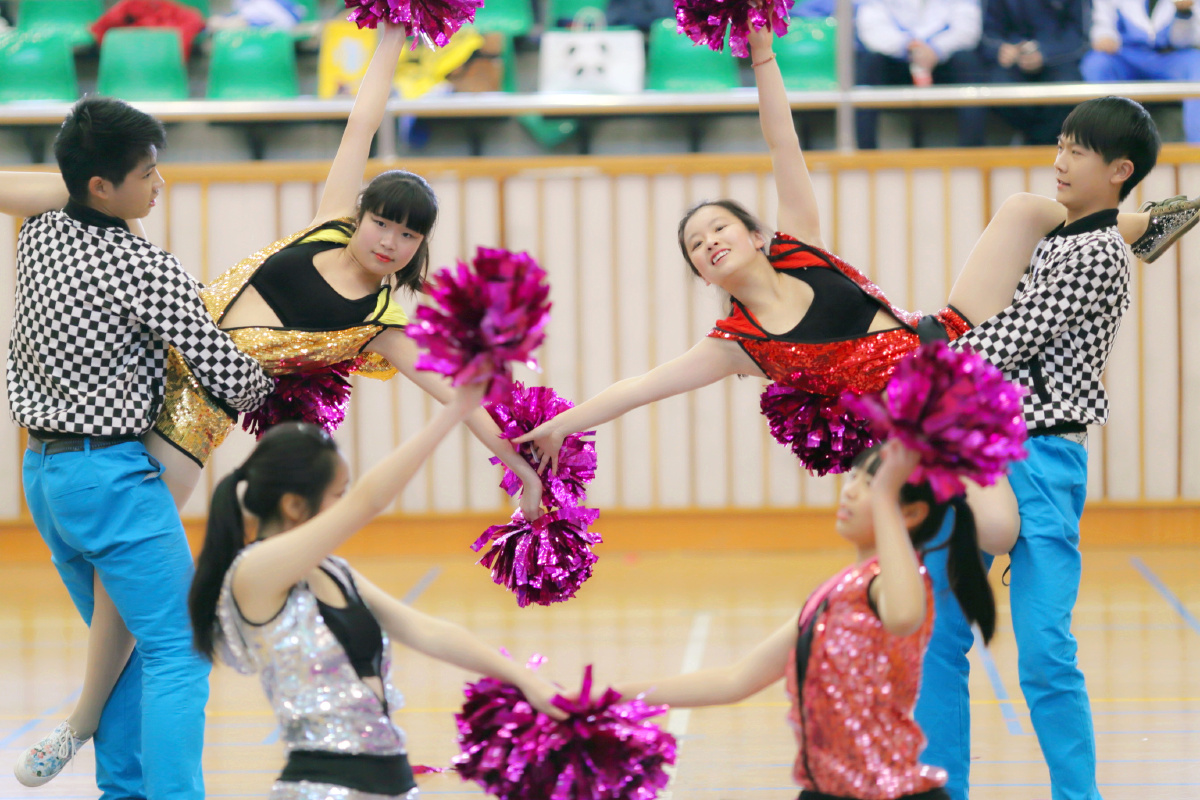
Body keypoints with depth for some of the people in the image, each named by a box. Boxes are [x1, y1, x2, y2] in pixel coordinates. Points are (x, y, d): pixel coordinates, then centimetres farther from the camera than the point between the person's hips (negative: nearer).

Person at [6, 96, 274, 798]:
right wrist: (276, 386, 8)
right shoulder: (147, 269, -16)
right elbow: (234, 381, -15)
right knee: (177, 651, -8)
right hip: (113, 473, -8)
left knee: (121, 642, 18)